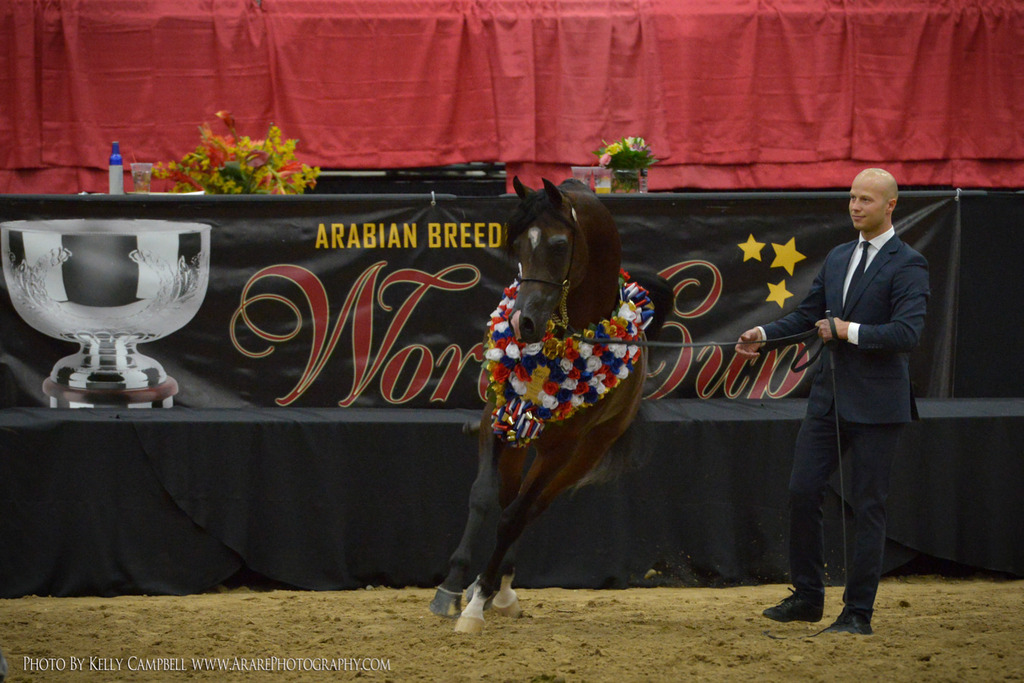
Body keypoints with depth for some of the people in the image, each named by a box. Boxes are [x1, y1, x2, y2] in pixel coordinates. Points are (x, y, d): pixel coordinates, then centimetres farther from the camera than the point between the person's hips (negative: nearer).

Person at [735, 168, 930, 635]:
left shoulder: (907, 265, -9)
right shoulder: (838, 258, 14)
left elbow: (908, 331, -19)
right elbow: (808, 314, 18)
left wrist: (849, 331, -16)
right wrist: (765, 334, 2)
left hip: (875, 403, -7)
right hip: (829, 397, 7)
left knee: (868, 507, -1)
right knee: (802, 491, 5)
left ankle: (858, 612, 5)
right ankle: (807, 597, 18)